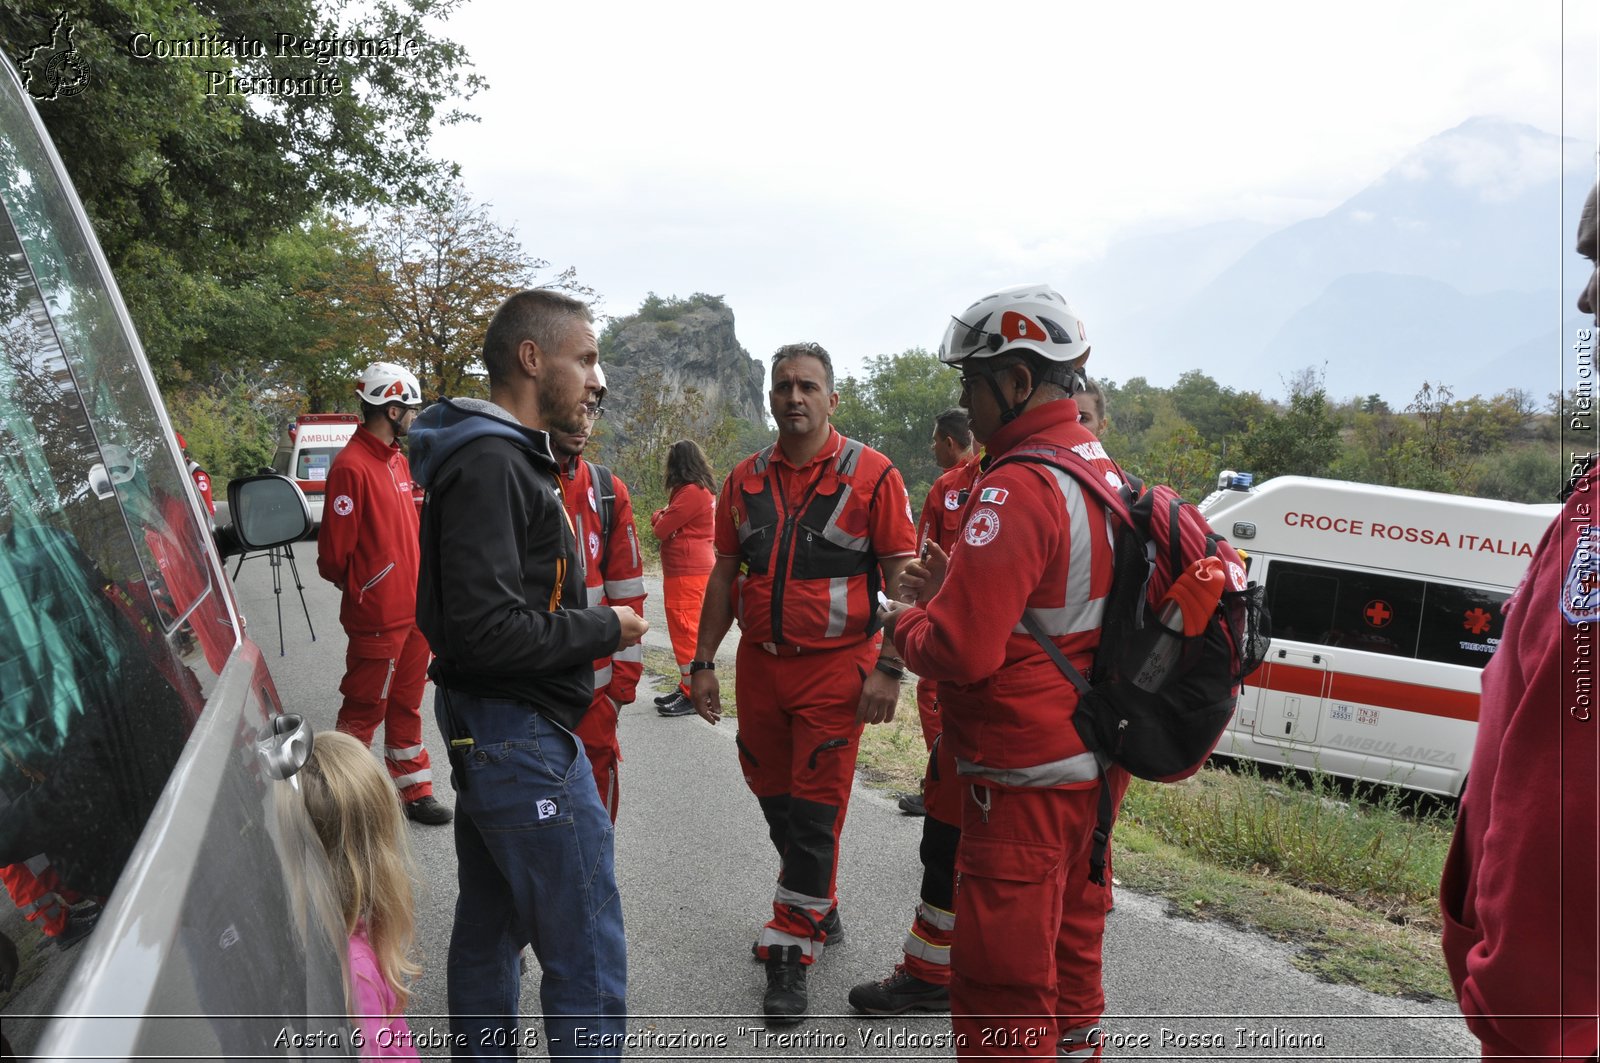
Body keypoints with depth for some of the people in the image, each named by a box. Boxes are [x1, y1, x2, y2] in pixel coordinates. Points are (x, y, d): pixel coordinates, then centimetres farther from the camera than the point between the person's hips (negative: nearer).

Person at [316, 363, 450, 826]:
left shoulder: (398, 461, 12)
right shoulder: (352, 466, -17)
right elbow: (333, 553, -16)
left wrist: (418, 587, 12)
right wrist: (359, 588, 1)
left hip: (412, 610, 9)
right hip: (377, 617, -8)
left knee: (406, 706, 17)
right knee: (364, 710, 4)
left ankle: (415, 791, 27)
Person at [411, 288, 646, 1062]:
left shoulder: (502, 457, 14)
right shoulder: (490, 464, -18)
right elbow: (488, 628, -27)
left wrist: (587, 625, 7)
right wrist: (604, 629, -14)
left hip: (486, 736, 11)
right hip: (523, 738, -11)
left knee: (489, 933, 20)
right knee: (588, 961, -4)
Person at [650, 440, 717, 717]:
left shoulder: (691, 492, -16)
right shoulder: (702, 490, 15)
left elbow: (661, 529, -15)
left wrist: (658, 516, 5)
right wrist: (664, 517, -3)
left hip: (687, 573, -10)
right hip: (690, 570, 10)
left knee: (685, 631, -7)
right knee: (684, 630, 15)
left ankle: (692, 695, -4)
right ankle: (686, 686, 22)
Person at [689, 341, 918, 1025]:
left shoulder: (871, 474, -8)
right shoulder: (745, 480, 6)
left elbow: (903, 575, -9)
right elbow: (725, 575, 12)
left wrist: (888, 668, -16)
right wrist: (703, 662, 9)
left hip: (834, 668, -5)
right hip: (759, 663, 5)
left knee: (814, 814, -1)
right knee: (774, 801, 16)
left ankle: (790, 951, 12)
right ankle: (818, 908, 39)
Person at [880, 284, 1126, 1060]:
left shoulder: (1018, 488, -22)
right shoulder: (1102, 471, 10)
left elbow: (961, 652, -27)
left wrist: (904, 624, -7)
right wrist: (960, 587, 8)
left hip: (1024, 779, -10)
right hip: (1097, 764, 10)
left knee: (1003, 988, 2)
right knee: (1068, 959, 23)